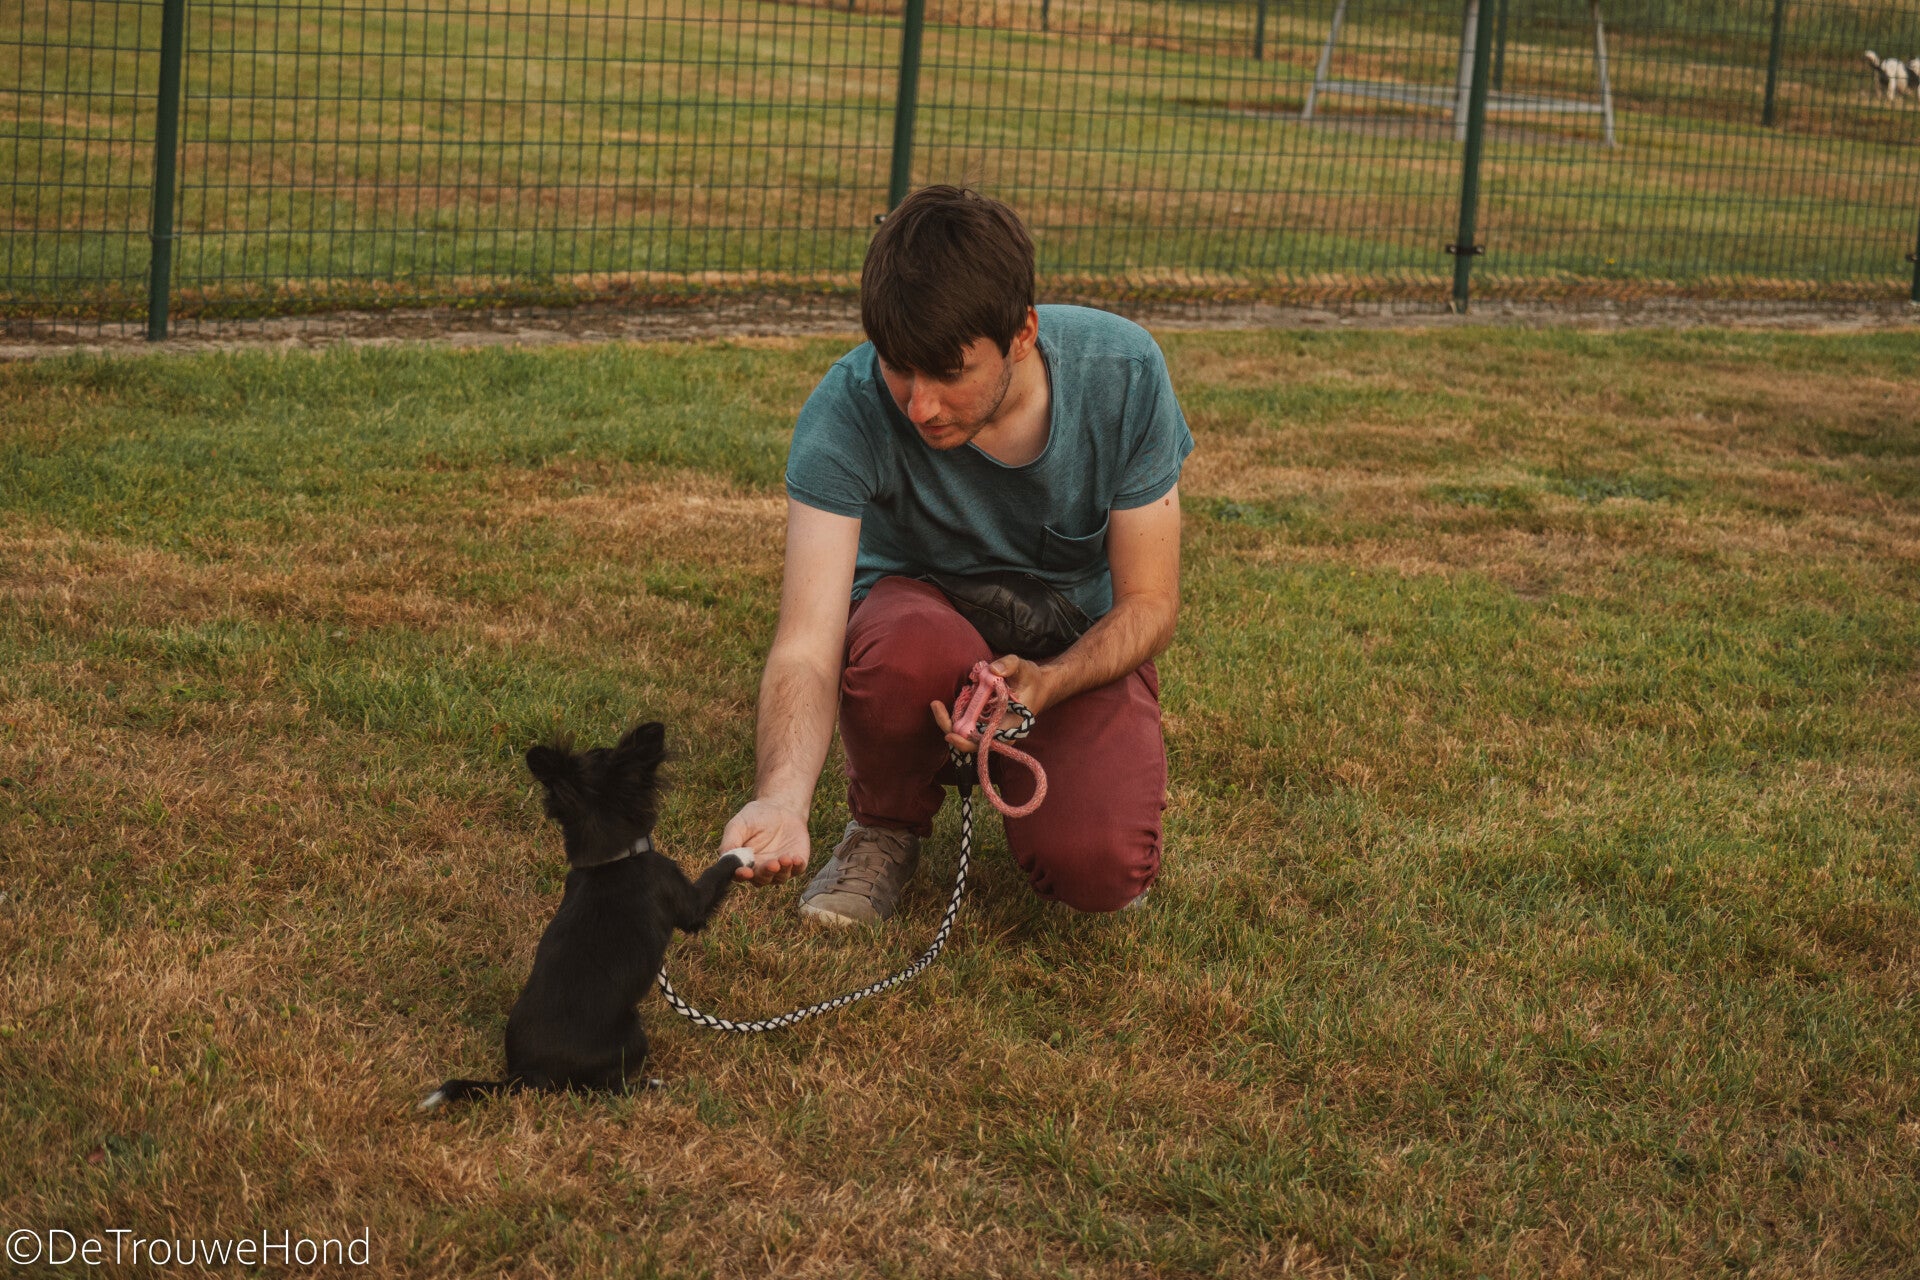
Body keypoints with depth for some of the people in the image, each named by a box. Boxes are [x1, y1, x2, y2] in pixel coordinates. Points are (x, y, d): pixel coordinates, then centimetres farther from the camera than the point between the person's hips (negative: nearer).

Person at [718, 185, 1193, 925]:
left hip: (1076, 641, 1)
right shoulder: (848, 412, -29)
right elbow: (806, 644, -36)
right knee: (910, 649, -39)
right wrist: (780, 797, -57)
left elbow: (1149, 602, -14)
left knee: (1098, 872, -27)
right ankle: (887, 823, -4)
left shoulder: (1124, 372, -24)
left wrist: (1044, 683, -35)